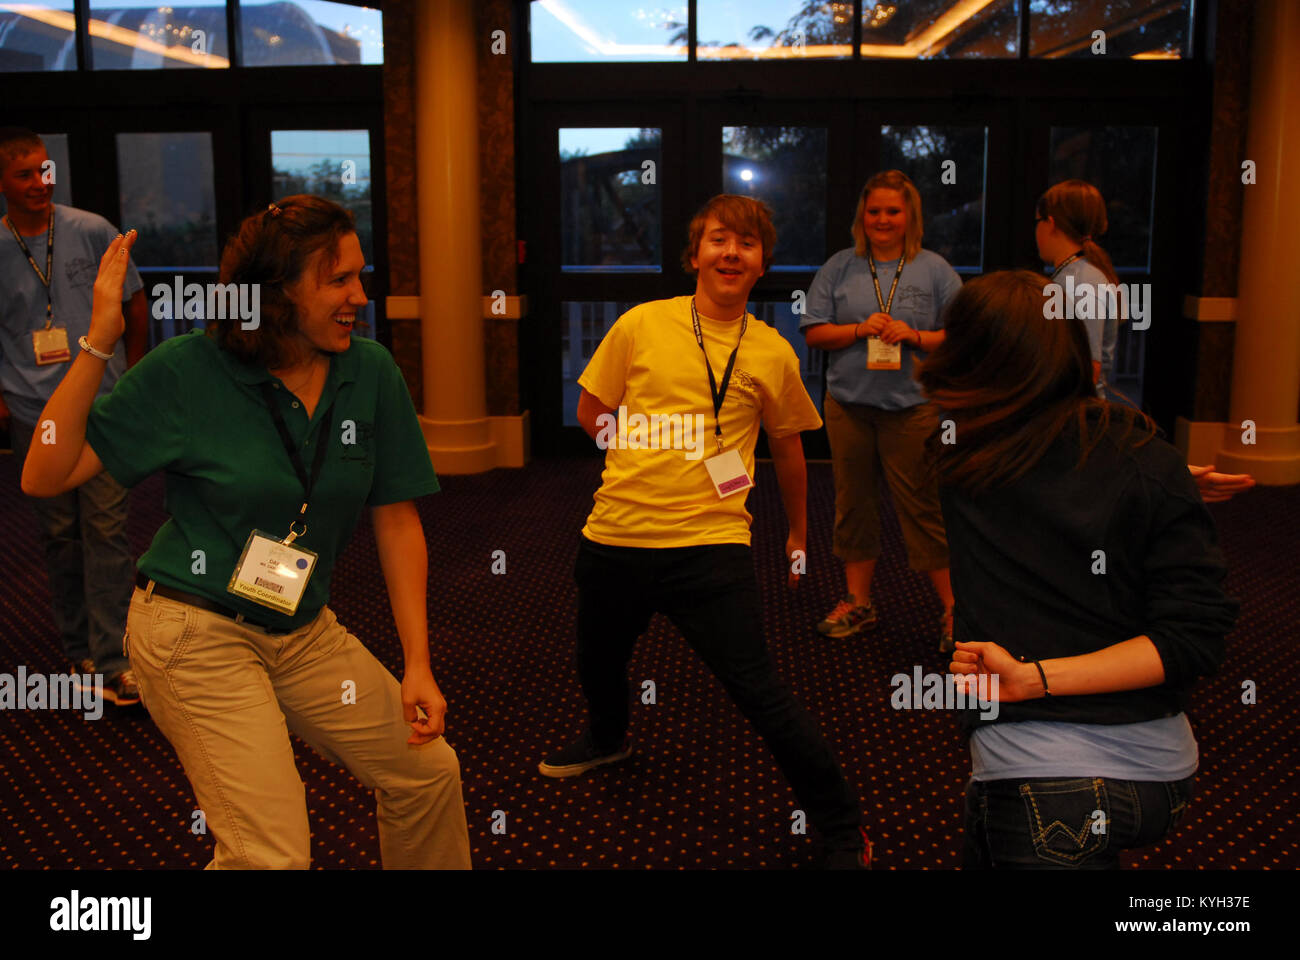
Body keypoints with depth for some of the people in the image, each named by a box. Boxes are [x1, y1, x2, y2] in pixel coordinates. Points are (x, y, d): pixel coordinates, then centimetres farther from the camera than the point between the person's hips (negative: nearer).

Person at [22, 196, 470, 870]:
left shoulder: (370, 373, -4)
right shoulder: (187, 371, -13)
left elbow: (397, 521, 0)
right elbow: (44, 477, -13)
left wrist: (418, 664, -3)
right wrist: (98, 344, -22)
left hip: (304, 630, 5)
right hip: (199, 633, -5)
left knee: (428, 771, 10)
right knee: (273, 853, -10)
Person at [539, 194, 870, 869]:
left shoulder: (772, 353, 1)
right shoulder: (640, 325, 0)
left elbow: (787, 449, 16)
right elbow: (591, 414, 11)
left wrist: (799, 532, 25)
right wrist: (647, 461, 2)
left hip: (710, 545, -3)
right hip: (614, 536, 3)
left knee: (760, 693, -8)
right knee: (598, 660, 24)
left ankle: (842, 831, 9)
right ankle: (607, 739, 59)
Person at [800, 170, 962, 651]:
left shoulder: (934, 269, 3)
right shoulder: (840, 267, 7)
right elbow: (814, 333, 3)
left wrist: (914, 336, -15)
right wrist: (860, 329, -11)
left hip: (913, 408, -3)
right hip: (849, 404, 3)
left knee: (923, 507, -2)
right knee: (853, 502, 11)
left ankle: (953, 607, 10)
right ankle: (858, 601, 25)